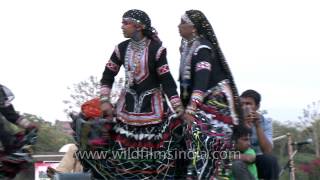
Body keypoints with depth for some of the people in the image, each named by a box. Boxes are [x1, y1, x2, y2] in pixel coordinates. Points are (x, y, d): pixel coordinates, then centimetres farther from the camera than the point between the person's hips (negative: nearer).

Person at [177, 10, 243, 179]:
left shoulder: (202, 48, -17)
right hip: (203, 103, 9)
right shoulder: (188, 46, 11)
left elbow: (202, 78, -30)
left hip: (214, 102, -9)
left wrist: (191, 108, -39)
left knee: (201, 138, -17)